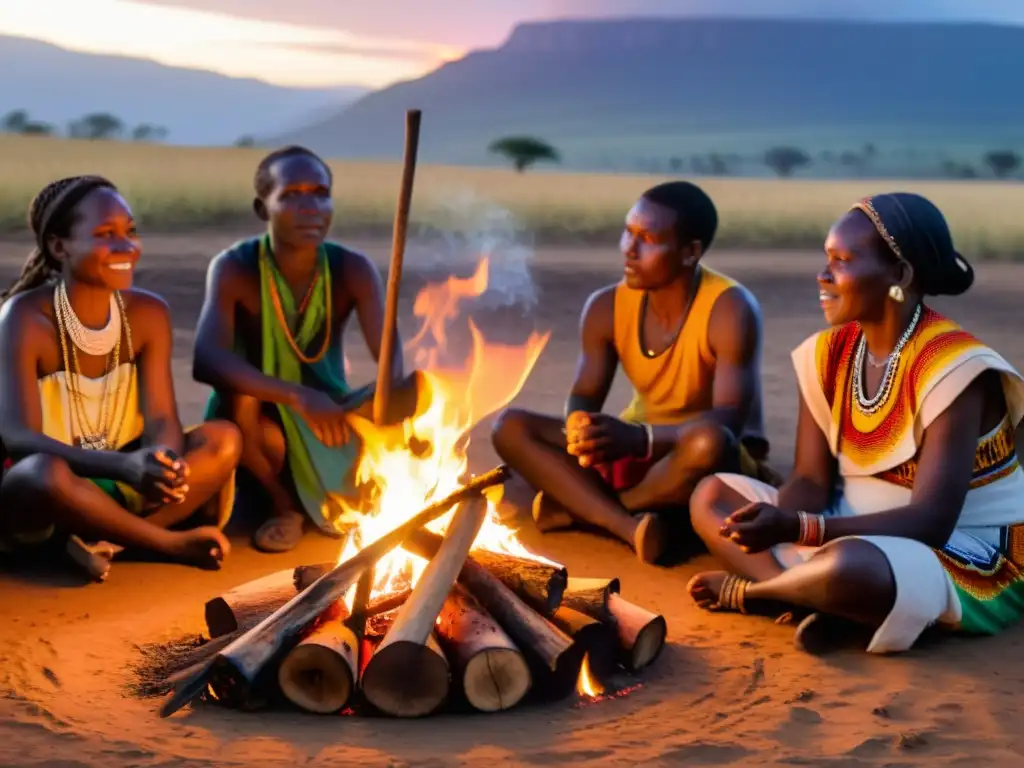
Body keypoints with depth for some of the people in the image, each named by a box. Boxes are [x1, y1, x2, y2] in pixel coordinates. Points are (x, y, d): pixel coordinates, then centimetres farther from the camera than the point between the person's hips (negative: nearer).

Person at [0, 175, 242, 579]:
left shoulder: (147, 312, -3)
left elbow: (161, 418, -9)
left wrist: (164, 457, -36)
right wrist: (125, 466, -44)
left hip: (117, 485, 5)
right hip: (33, 490, -5)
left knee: (224, 440, -18)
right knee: (46, 472, -41)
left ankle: (104, 541, -24)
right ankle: (173, 543, -21)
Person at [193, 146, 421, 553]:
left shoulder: (353, 269, -12)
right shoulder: (233, 268, -19)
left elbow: (392, 358, -23)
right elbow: (205, 361, -35)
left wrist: (391, 403, -47)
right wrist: (297, 396, -48)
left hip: (328, 421, 2)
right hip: (259, 428, -2)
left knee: (419, 389, -23)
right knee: (237, 394, -36)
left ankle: (335, 496, 3)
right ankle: (283, 503, -6)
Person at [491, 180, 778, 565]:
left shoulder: (730, 309, -22)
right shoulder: (607, 307, -5)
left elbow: (729, 421, -29)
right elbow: (583, 399, -3)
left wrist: (639, 438, -43)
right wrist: (580, 427, -29)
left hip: (719, 461, -5)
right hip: (637, 451, 5)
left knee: (708, 441, -41)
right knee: (511, 427, -13)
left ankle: (577, 508, -18)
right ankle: (630, 525, -32)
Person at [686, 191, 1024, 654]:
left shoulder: (950, 367, -21)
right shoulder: (829, 354, 1)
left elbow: (931, 523, -27)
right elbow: (812, 480, 1)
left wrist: (796, 528, -37)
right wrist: (780, 524, -25)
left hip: (970, 562, -8)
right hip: (865, 534, 8)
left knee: (847, 567, -39)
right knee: (713, 497, -1)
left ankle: (751, 591, -8)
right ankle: (832, 607, -21)